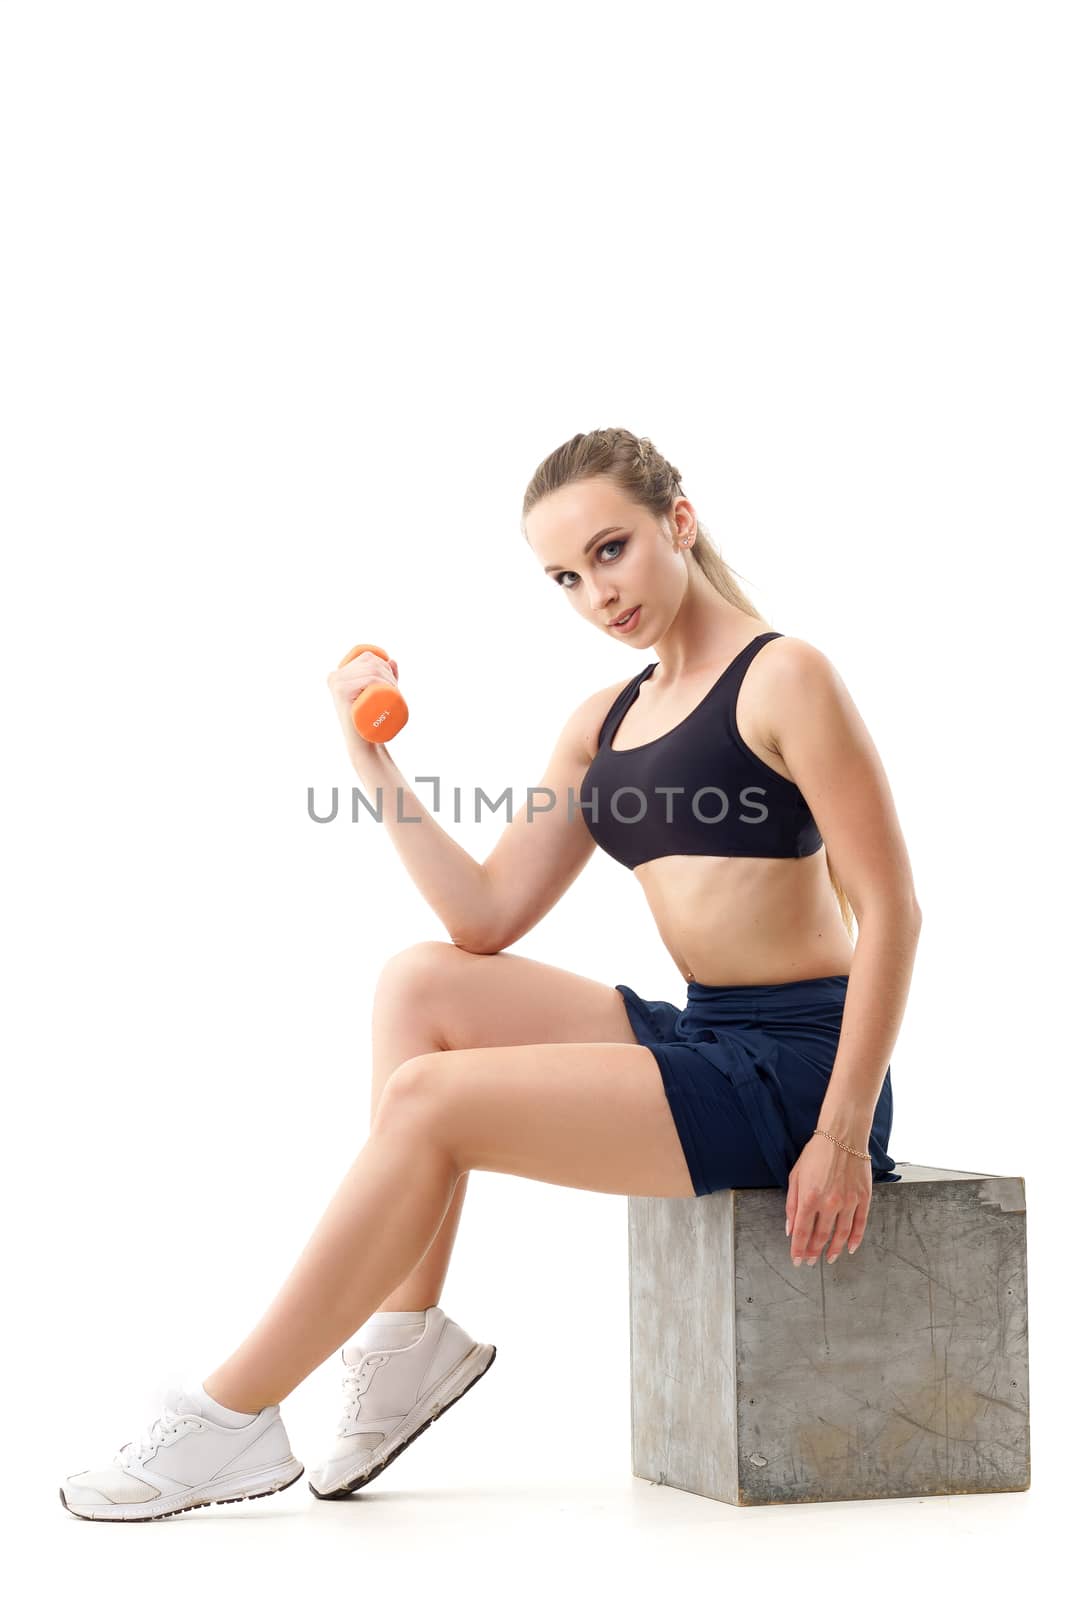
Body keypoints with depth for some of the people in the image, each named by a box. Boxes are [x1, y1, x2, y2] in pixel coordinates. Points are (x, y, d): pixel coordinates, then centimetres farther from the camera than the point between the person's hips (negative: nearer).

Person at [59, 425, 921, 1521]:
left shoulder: (782, 677, -8)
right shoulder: (602, 723, 15)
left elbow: (889, 908, -13)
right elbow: (488, 919, 9)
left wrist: (845, 1133, -19)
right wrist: (374, 762, 3)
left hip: (795, 1064, -7)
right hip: (696, 1040, 8)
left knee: (429, 1100, -16)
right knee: (420, 984, -1)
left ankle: (234, 1414, -7)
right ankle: (409, 1336, 1)